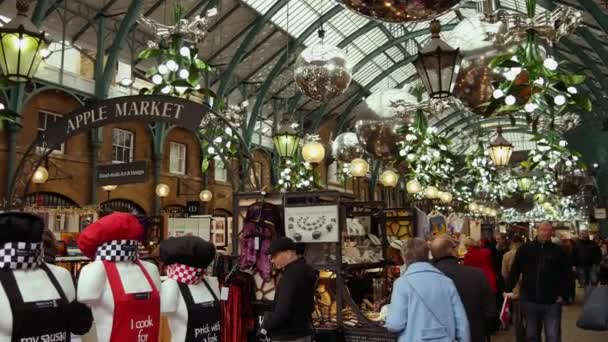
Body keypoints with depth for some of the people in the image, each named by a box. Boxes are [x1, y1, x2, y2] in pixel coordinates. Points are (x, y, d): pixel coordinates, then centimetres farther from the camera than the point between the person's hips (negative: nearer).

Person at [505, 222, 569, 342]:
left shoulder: (558, 251, 0)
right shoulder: (524, 249, 1)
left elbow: (564, 275, 2)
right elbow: (514, 271, 3)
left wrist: (562, 295, -5)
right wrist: (508, 290, -1)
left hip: (552, 302, -1)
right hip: (529, 300, 1)